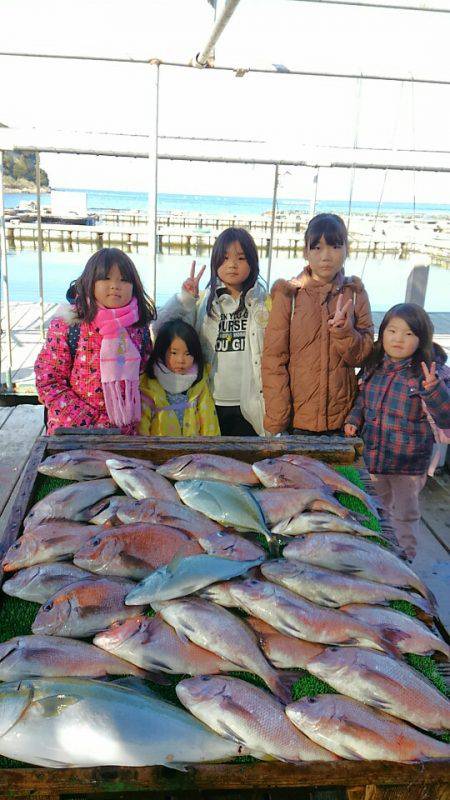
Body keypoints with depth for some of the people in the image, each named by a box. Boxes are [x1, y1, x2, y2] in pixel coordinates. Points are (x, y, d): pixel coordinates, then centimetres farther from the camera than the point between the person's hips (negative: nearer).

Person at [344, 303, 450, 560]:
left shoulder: (429, 373, -19)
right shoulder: (373, 367, -2)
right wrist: (354, 419, -1)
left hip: (408, 462, -6)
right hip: (374, 456, 6)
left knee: (405, 515, 12)